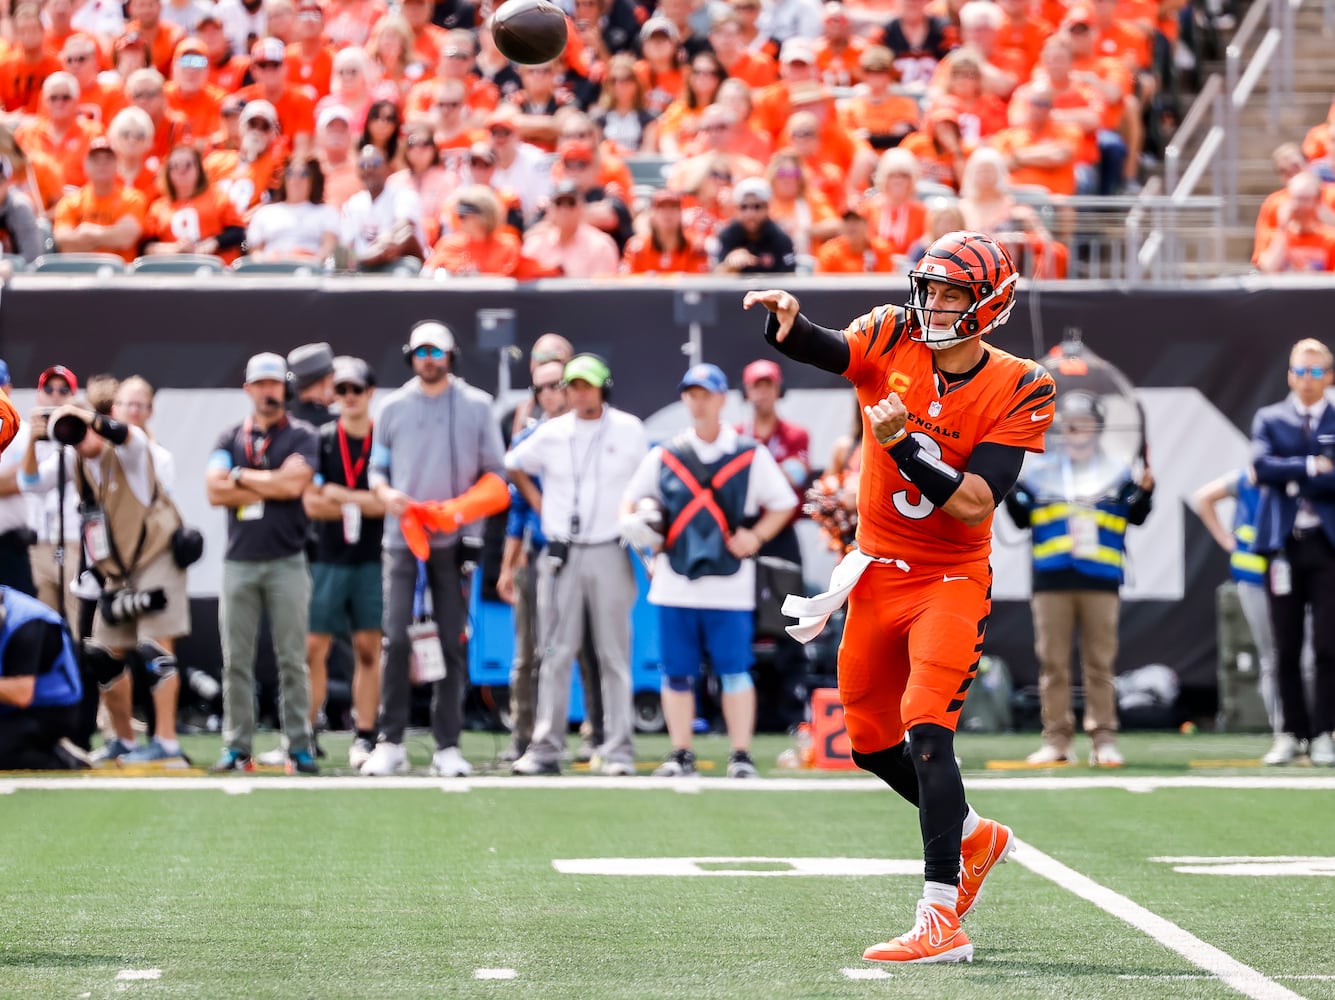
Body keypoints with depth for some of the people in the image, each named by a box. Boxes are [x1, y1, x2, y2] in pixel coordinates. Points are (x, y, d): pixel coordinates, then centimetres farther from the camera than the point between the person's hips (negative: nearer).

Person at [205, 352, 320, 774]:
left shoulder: (301, 436, 4)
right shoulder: (230, 439, 11)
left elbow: (293, 483, -13)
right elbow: (216, 490, -4)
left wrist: (242, 476, -3)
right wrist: (273, 488, -7)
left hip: (286, 561, -2)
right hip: (240, 561, 2)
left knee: (292, 660, -2)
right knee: (236, 660, 2)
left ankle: (300, 746, 0)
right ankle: (237, 747, 6)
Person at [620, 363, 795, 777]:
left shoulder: (751, 455, 4)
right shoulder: (664, 456, 10)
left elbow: (783, 504, 10)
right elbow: (631, 499, 17)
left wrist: (757, 535, -7)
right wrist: (632, 523, -5)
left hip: (730, 583, -2)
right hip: (675, 583, 2)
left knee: (734, 669, -4)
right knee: (677, 672, 5)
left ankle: (741, 756, 2)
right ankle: (680, 755, 13)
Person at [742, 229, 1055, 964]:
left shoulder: (1015, 390, -12)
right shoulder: (893, 341, -3)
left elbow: (975, 505, -20)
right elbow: (825, 351, -22)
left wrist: (904, 446, -29)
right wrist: (785, 322, -43)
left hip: (951, 581, -5)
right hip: (876, 575, 5)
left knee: (925, 732, -21)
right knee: (872, 743, 15)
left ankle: (942, 922, -24)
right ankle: (974, 838, 40)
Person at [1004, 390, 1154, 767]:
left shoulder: (1117, 474, 9)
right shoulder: (1039, 472, 9)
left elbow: (1136, 516, 5)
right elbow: (1022, 518, 10)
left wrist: (1144, 491, -12)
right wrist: (1010, 491, -7)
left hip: (1101, 583, -1)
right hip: (1052, 581, 1)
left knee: (1100, 664, 1)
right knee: (1053, 663, 2)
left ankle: (1103, 739, 3)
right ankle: (1056, 739, 7)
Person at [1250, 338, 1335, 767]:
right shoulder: (1269, 419, 10)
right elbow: (1262, 466, -8)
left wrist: (1293, 479, -11)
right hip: (1283, 543, 1)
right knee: (1287, 647, 4)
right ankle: (1293, 733, 12)